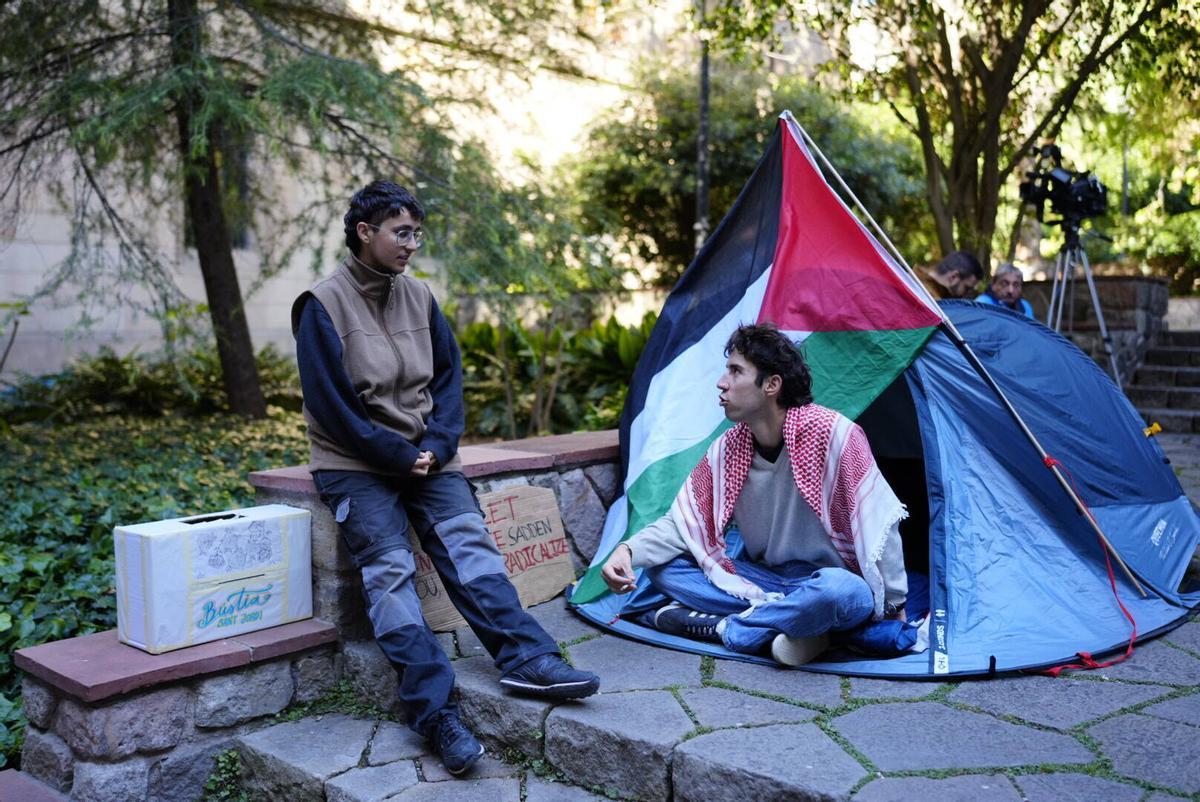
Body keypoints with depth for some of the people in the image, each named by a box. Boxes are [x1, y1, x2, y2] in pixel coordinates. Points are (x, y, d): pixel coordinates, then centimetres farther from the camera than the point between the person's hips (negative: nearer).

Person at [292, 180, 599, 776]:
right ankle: (435, 711, -25)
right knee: (389, 569, -20)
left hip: (424, 455, 5)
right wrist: (398, 455, -13)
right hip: (357, 464, -4)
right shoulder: (323, 306, -6)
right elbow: (331, 406, -11)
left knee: (468, 543, -17)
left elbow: (449, 378, 11)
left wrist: (436, 445, -5)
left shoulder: (419, 297, 10)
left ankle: (525, 659, -25)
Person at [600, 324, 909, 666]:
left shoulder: (833, 434, -21)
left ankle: (718, 626, -22)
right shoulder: (727, 450, -4)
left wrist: (894, 607, -11)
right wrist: (629, 551, -19)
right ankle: (784, 621, -19)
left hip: (830, 582, -5)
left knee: (842, 592, -41)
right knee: (662, 566, -10)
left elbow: (878, 523, -16)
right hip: (763, 577, 5)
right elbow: (681, 522, 0)